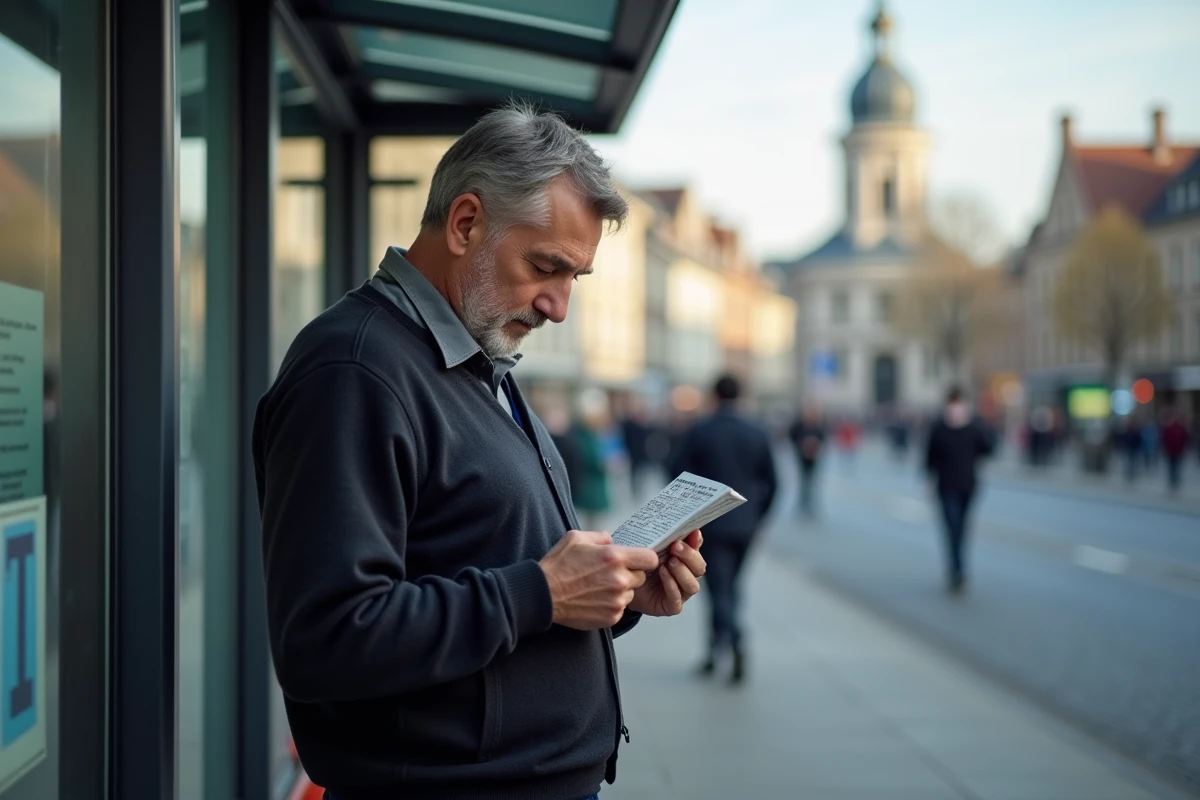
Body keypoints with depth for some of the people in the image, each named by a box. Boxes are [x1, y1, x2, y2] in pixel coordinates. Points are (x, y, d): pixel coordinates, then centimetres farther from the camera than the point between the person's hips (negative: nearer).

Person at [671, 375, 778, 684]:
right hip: (745, 526, 3)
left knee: (720, 589, -4)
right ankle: (716, 650, 21)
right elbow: (770, 483, 4)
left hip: (711, 523, -3)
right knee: (728, 588, 17)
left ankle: (735, 642, -28)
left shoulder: (698, 433, -7)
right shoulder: (758, 434, 1)